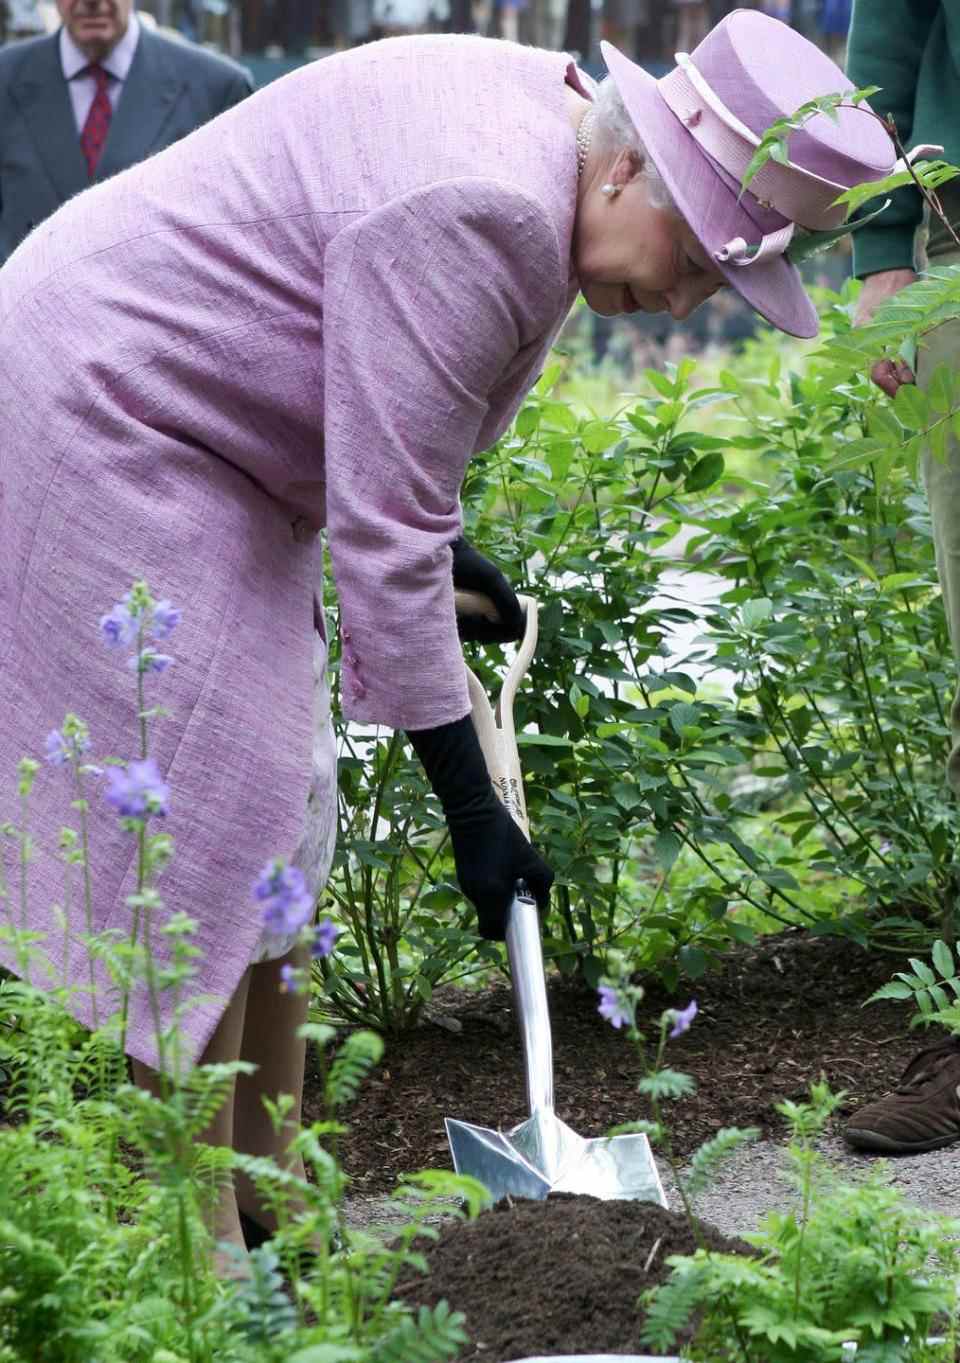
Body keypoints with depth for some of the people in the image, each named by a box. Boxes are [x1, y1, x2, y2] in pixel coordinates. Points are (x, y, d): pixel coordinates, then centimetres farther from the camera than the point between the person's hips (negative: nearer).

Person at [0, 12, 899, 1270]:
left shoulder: (541, 129, 2)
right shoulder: (473, 215, -29)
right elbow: (379, 537, -27)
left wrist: (438, 546, 18)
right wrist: (471, 809, -22)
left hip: (193, 440, 10)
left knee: (272, 807, 9)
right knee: (204, 810, -12)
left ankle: (267, 1201, 17)